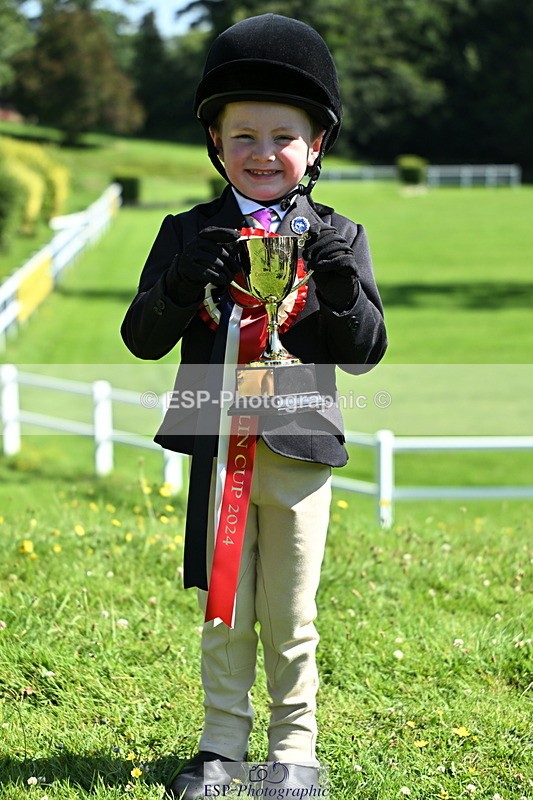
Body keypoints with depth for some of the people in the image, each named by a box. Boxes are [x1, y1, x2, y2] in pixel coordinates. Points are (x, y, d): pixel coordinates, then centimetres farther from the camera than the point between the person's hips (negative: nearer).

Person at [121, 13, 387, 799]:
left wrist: (342, 288, -20)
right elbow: (143, 339, -1)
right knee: (223, 612, 10)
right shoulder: (189, 234, 3)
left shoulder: (338, 238, 2)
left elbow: (364, 354, -2)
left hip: (299, 451, -1)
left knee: (290, 617, 8)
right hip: (216, 449, 1)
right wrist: (185, 284, -20)